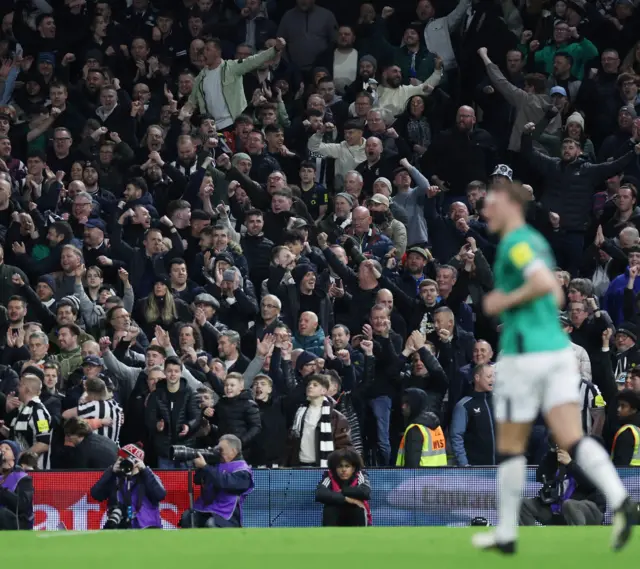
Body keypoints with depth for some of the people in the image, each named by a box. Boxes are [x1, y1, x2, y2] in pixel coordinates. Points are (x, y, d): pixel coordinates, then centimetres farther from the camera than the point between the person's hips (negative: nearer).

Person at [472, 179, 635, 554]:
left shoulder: (515, 242, -10)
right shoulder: (537, 241, 19)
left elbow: (544, 283, -26)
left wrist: (505, 301, -13)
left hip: (525, 354, -8)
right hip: (558, 350, 8)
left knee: (511, 447, 7)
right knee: (573, 439, -6)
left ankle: (507, 534, 16)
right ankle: (620, 500, -30)